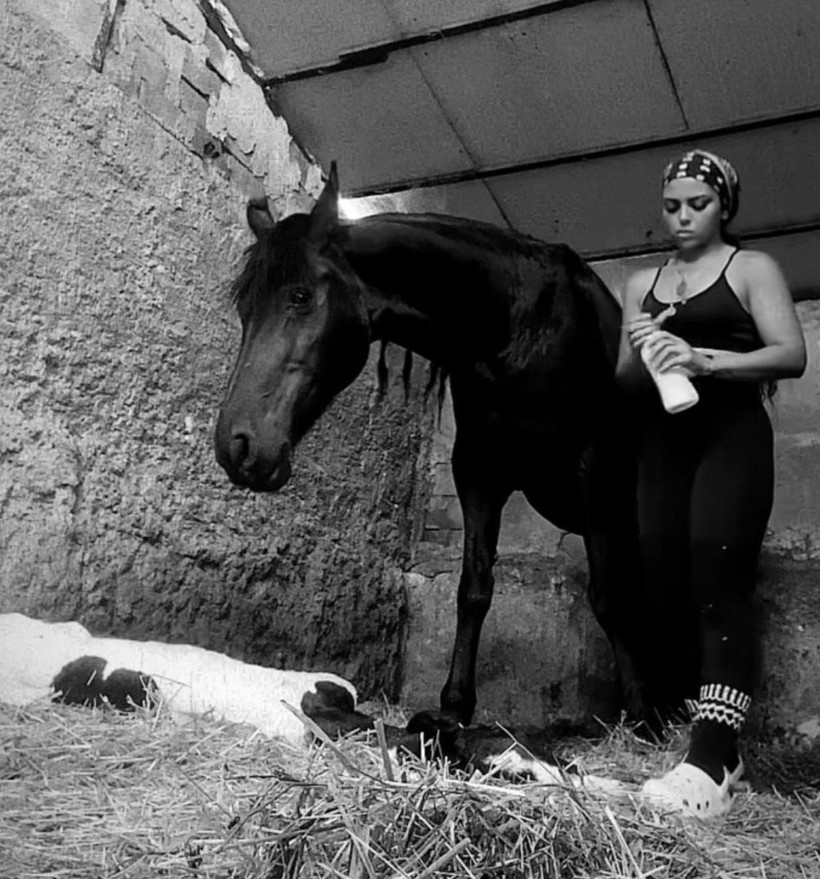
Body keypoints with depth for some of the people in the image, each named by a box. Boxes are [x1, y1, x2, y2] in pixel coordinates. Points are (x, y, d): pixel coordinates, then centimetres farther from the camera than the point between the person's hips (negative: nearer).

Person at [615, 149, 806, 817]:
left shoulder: (751, 268, 7)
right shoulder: (643, 284, 20)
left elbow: (792, 354, -7)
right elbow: (623, 381, 16)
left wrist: (703, 360, -22)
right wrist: (640, 353, -7)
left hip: (731, 435, -5)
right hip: (662, 443, 5)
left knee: (716, 581, -18)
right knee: (663, 588, -2)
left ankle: (710, 766, -22)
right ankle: (709, 746, 8)